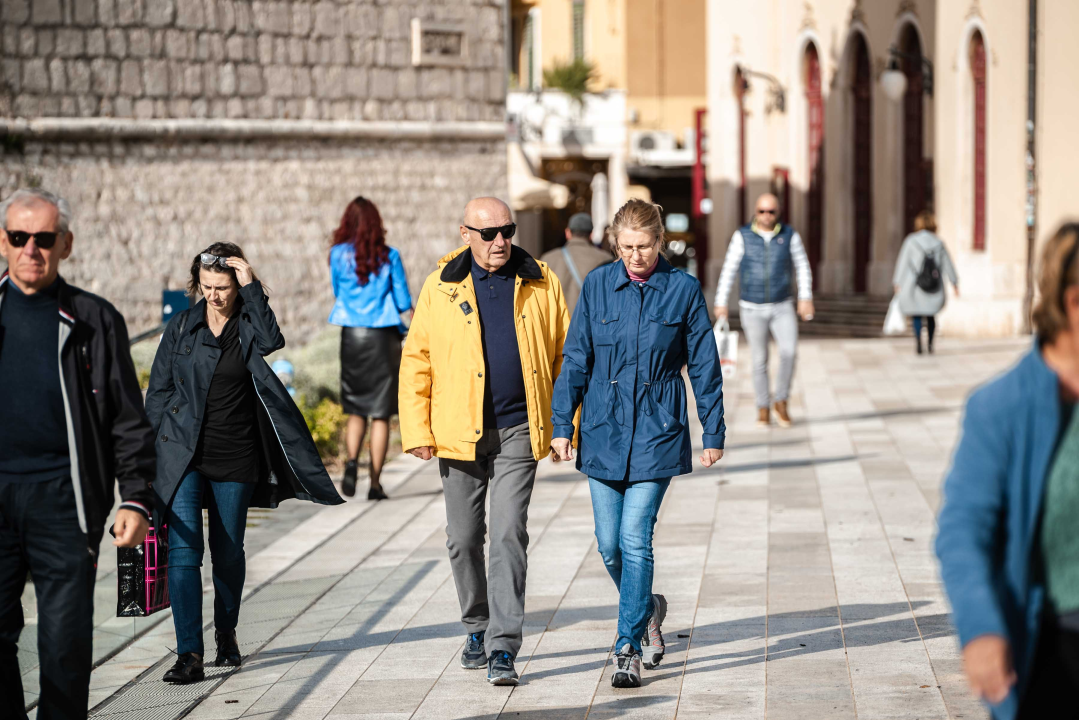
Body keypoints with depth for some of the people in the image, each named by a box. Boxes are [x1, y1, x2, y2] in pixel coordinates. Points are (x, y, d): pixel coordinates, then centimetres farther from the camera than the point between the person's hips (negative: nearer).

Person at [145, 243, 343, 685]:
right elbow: (158, 390, 10)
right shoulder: (181, 327, 5)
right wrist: (155, 447, 4)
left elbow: (272, 342, -22)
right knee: (183, 550, -11)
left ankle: (226, 633, 33)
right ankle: (189, 654, -12)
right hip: (183, 456, 0)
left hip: (236, 458, 0)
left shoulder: (250, 325, 2)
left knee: (228, 553, 9)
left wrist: (251, 288, -20)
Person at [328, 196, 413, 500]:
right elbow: (403, 301, 1)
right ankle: (375, 483, 1)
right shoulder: (389, 256, -2)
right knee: (381, 413, 4)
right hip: (383, 336, -1)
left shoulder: (338, 255, 0)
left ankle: (352, 461, -15)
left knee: (355, 410, 12)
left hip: (352, 336, 1)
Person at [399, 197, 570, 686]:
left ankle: (503, 648, -9)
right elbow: (416, 361, 3)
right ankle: (478, 628, 30)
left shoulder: (540, 285, 2)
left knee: (509, 536, -10)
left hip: (518, 431, -1)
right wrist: (417, 431, -4)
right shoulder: (440, 288, 1)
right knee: (464, 539, 10)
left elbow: (565, 356, 6)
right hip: (459, 433, 1)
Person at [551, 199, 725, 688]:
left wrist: (713, 433, 4)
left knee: (636, 538, -11)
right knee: (609, 544, 7)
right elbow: (576, 359, 6)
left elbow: (704, 366, 3)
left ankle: (628, 648, -3)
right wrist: (562, 426, 3)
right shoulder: (598, 285, 2)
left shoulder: (683, 290, -3)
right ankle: (647, 609, 34)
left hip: (657, 432, -3)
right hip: (604, 431, 3)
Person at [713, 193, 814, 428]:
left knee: (789, 352, -19)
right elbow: (728, 270, -3)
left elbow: (802, 267, 2)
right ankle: (763, 409, 18)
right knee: (760, 360, 3)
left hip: (782, 308, 0)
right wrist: (721, 303, -6)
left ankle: (782, 402, -1)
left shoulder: (790, 235, -3)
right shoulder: (742, 236, -5)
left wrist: (805, 298, -9)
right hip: (753, 309, 0)